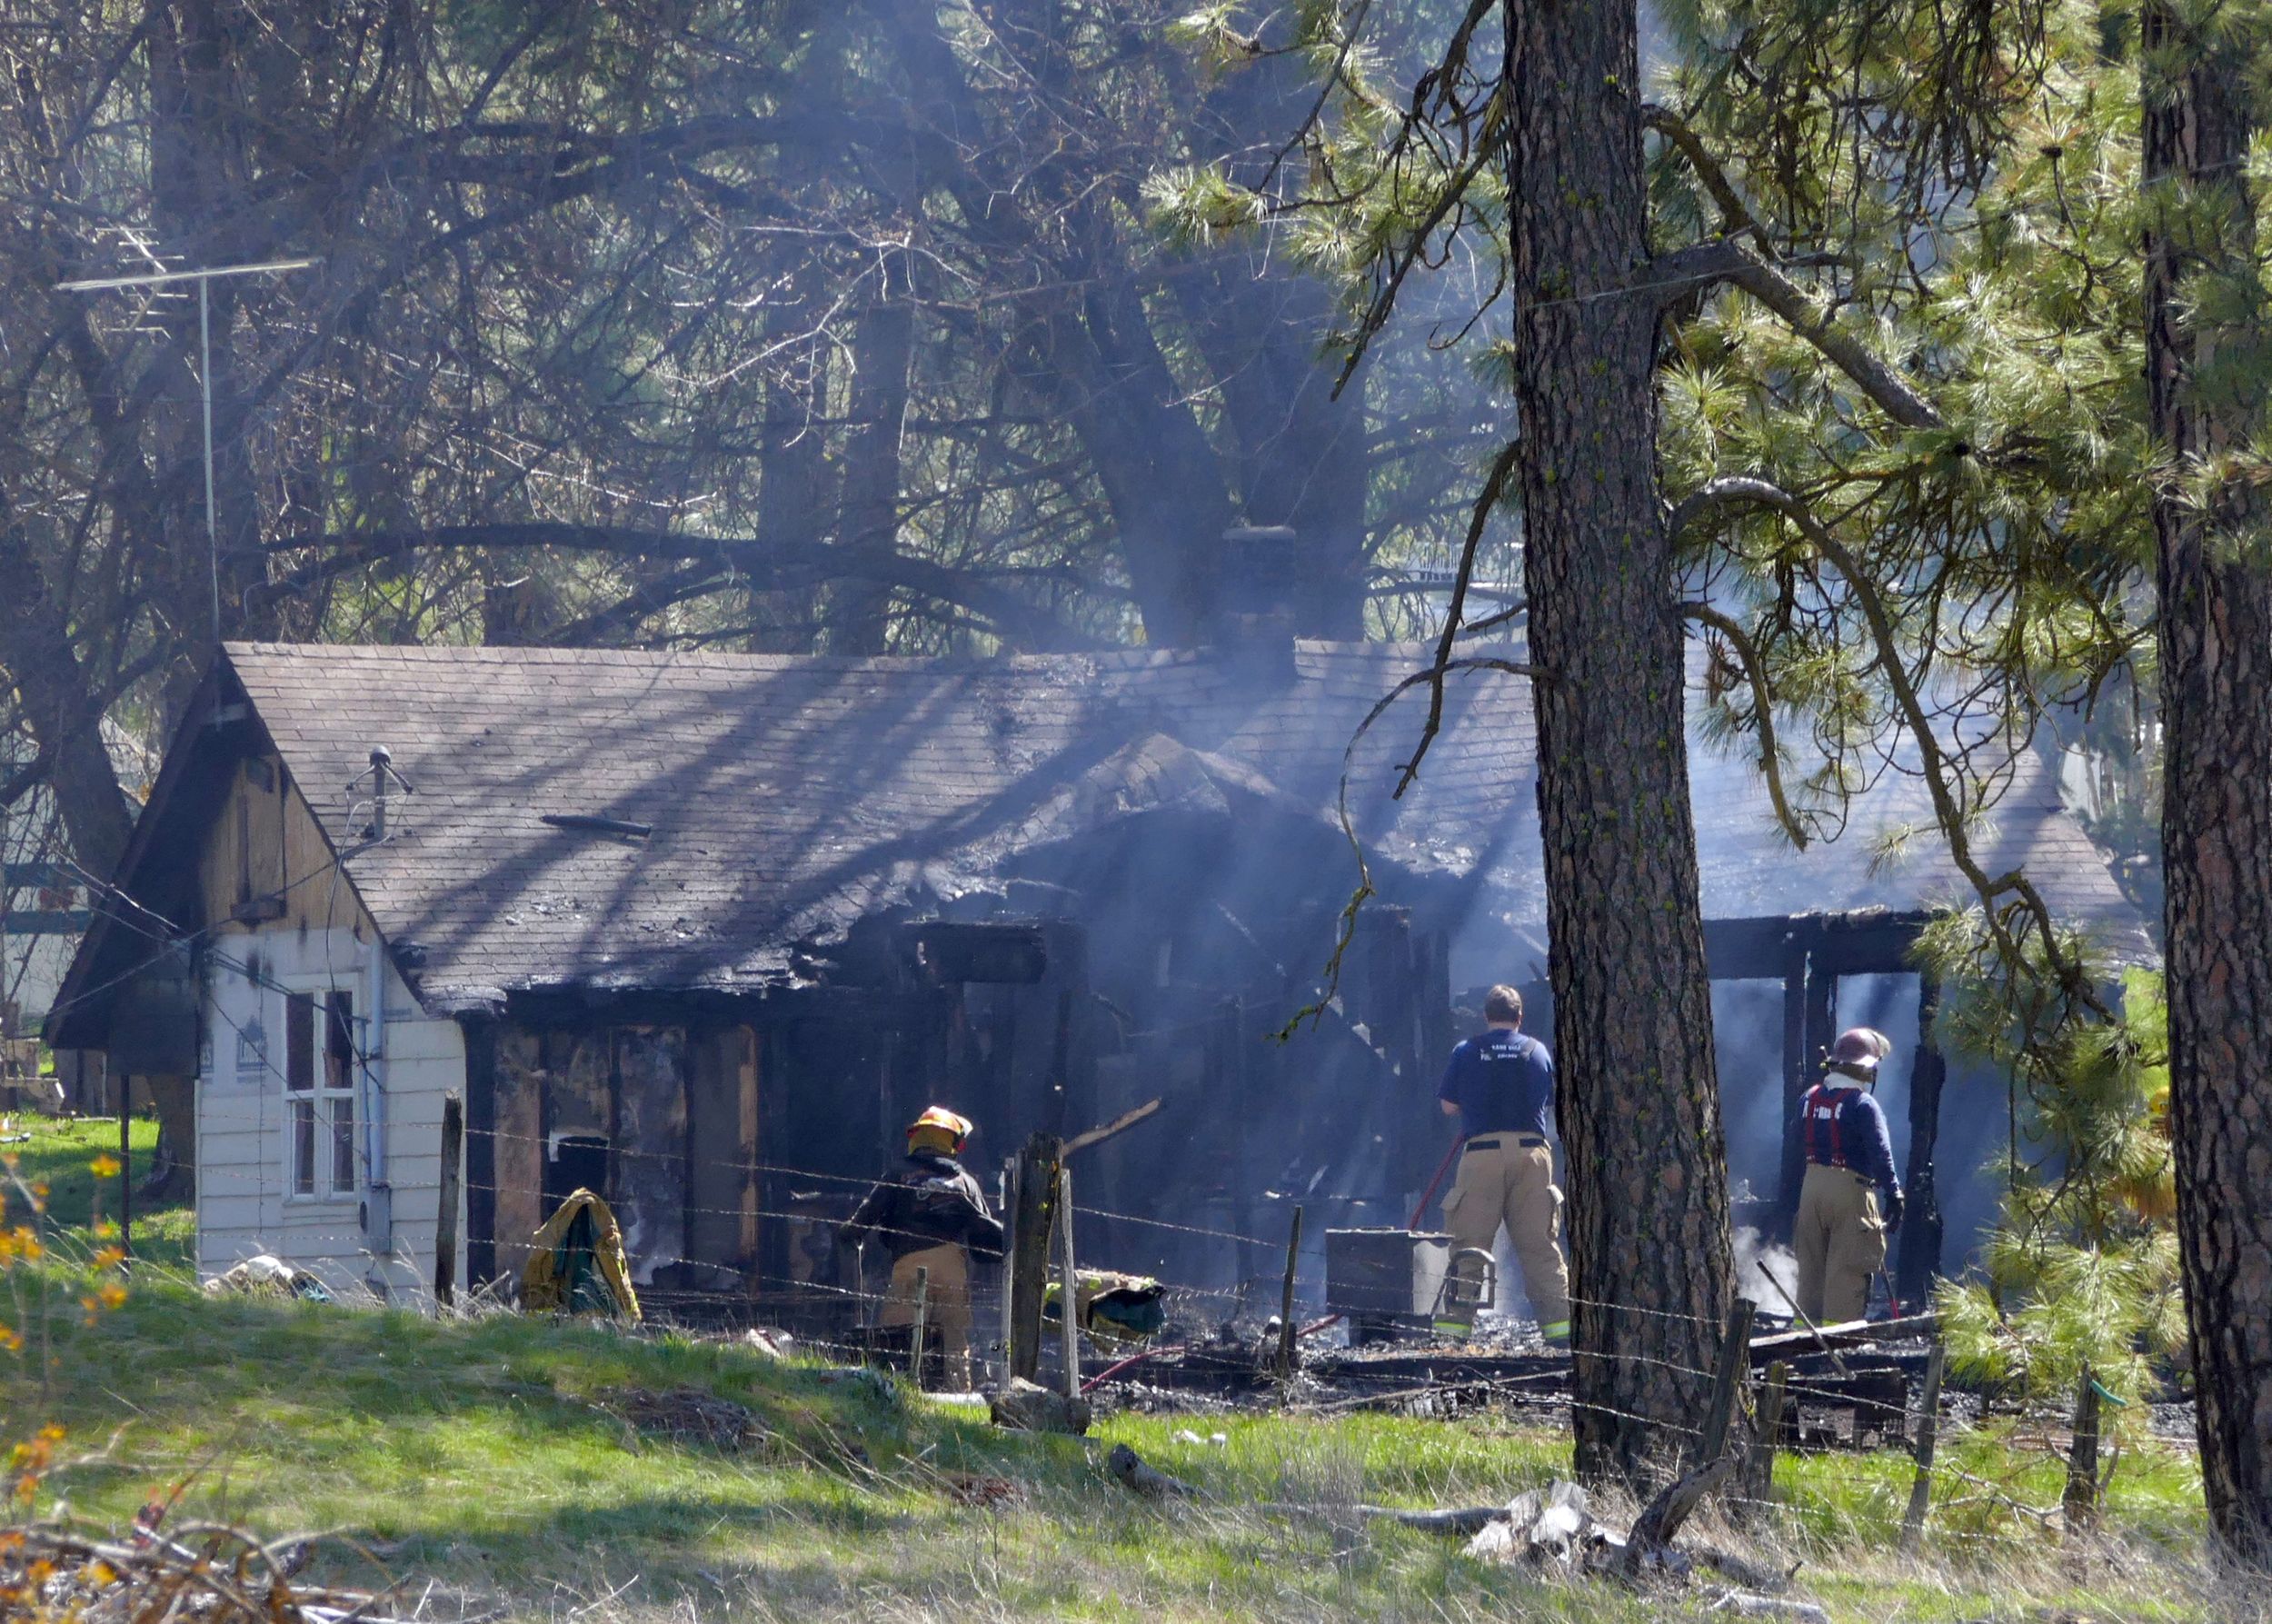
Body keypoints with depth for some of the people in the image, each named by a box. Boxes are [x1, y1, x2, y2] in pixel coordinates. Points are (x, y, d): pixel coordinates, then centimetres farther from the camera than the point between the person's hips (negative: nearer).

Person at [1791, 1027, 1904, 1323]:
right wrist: (1894, 1195, -14)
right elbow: (1880, 1153, -16)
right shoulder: (1863, 1104, -13)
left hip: (1811, 1186, 6)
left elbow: (1799, 1142, 15)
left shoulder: (1808, 1099, 7)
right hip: (1850, 1187, -6)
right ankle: (1838, 1325, -5)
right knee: (1846, 1267, -3)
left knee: (1811, 1263, 14)